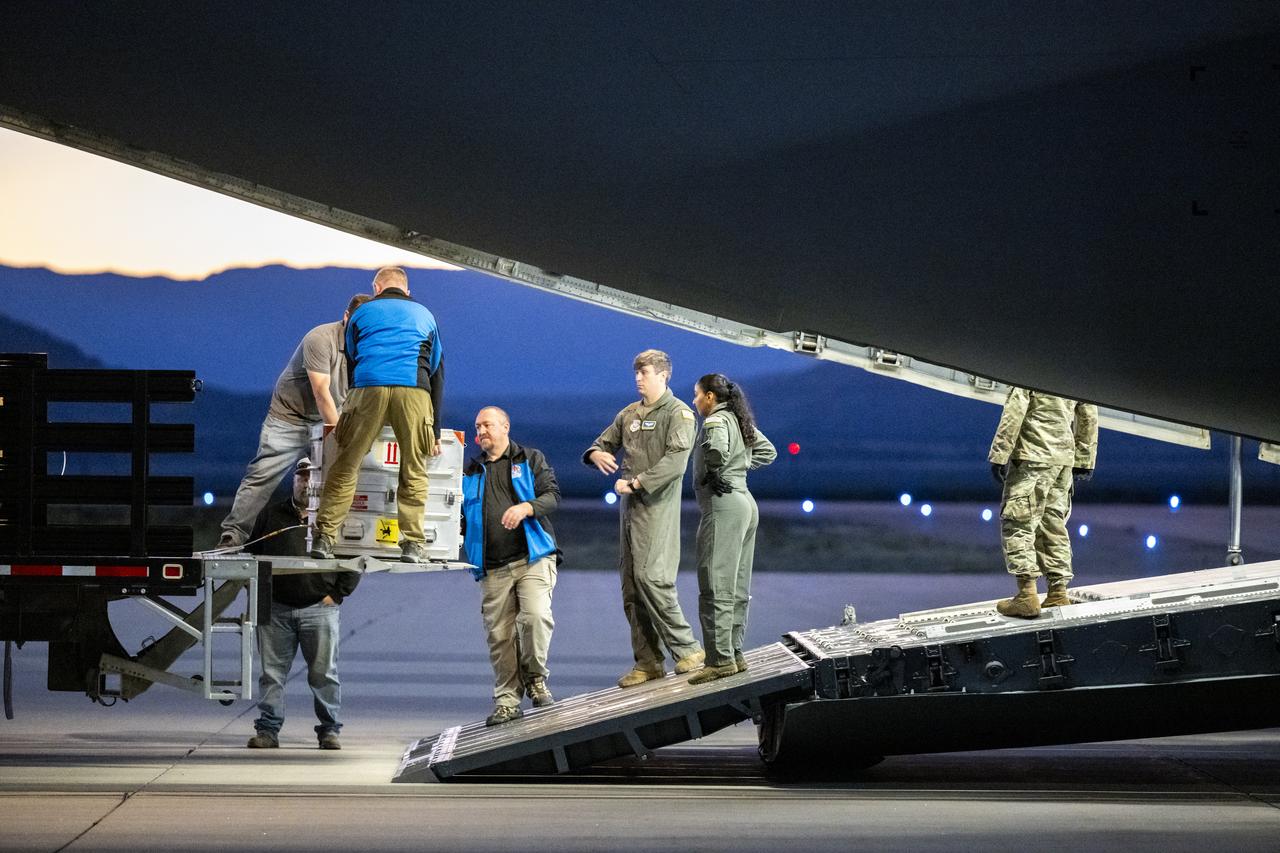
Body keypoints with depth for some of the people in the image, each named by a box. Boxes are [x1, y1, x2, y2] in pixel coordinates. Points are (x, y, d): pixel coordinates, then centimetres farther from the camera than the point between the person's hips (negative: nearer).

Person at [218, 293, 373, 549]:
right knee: (263, 475, -12)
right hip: (290, 416, -6)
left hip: (329, 418, 6)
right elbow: (321, 392, -24)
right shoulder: (321, 339, -21)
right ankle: (234, 533, -10)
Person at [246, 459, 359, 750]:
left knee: (324, 673, -1)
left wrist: (336, 595, 0)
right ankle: (268, 729, 7)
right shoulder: (271, 515, 12)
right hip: (276, 609, 2)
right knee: (272, 672, 2)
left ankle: (329, 730, 6)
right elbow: (253, 556, 16)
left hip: (320, 609, -2)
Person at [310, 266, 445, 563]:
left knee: (345, 466, 3)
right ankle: (412, 544, -1)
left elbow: (350, 363, 27)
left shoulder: (362, 312, 25)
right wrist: (434, 430, 28)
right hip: (415, 391, 1)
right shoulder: (424, 316, 29)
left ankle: (324, 537, -3)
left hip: (369, 388, 0)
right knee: (414, 472, 6)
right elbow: (437, 374, 27)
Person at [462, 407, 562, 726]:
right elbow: (460, 517, 25)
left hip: (534, 558, -3)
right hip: (493, 568, 3)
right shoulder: (470, 472, 21)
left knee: (535, 615, -22)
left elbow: (552, 495, -2)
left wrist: (526, 507, -20)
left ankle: (535, 678, -1)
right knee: (499, 634, -1)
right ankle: (507, 700, 6)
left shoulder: (531, 460, 11)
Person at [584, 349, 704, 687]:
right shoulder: (629, 414, 17)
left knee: (651, 576, -17)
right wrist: (596, 454, 2)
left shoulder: (678, 414, -4)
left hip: (658, 506, -8)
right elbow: (604, 442, 26)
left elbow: (676, 461, -16)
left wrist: (636, 482, -19)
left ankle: (686, 649, -7)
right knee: (631, 585, 5)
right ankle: (647, 662, 9)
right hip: (629, 506, 8)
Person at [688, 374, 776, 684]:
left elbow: (718, 449, -32)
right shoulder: (741, 422, 16)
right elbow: (768, 450, 28)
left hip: (723, 505, -10)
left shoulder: (716, 420, -10)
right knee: (737, 588, 12)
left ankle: (720, 659, -13)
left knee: (716, 587, -10)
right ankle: (736, 654, 14)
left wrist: (712, 473, -14)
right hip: (745, 502, 10)